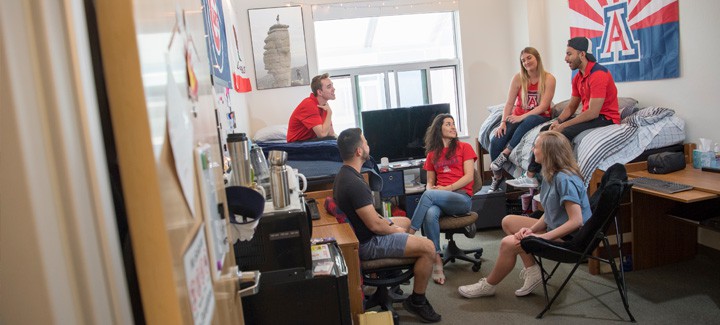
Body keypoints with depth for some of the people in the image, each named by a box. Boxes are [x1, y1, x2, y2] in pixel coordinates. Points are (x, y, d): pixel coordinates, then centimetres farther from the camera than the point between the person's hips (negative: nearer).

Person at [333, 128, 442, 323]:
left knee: (406, 222, 29)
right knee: (428, 247, -13)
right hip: (367, 243, -11)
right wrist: (395, 230, -7)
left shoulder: (344, 174, 4)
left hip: (359, 231, 11)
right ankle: (417, 301, 4)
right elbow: (374, 225, -26)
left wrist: (388, 223, 5)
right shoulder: (354, 183, -29)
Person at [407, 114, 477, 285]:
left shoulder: (464, 148, 11)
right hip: (439, 198, 3)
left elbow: (469, 176, 0)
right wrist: (430, 188, -3)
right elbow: (430, 182, 21)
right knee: (430, 214, -34)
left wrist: (448, 188, -11)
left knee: (428, 195, -33)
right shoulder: (432, 154, 21)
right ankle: (437, 262, -31)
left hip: (462, 197, -2)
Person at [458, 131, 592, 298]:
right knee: (508, 221, 10)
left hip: (570, 238, -10)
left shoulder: (565, 179, -25)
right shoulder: (552, 175, 5)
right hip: (555, 227, 10)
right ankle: (532, 270, 5)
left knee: (508, 243, -21)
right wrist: (531, 229, -12)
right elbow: (549, 213, 5)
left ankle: (488, 285, 3)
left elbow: (576, 221, -29)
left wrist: (542, 237, -26)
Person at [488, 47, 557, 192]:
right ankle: (497, 176, -5)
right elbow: (509, 103, -4)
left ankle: (504, 155, -34)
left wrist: (522, 117, -23)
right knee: (496, 141, -23)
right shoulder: (518, 78, 1)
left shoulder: (549, 79, -7)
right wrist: (503, 122, -17)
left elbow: (543, 106, -14)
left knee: (531, 121, -41)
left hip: (539, 118, -2)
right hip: (518, 117, 3)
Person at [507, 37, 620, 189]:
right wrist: (558, 121, -8)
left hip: (605, 118, -9)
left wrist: (563, 125, -21)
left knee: (564, 133, -31)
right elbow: (571, 106, 11)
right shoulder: (578, 77, 10)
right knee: (546, 131, -3)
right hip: (589, 116, 9)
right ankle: (530, 177, -9)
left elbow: (593, 112, -25)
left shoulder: (598, 74, -20)